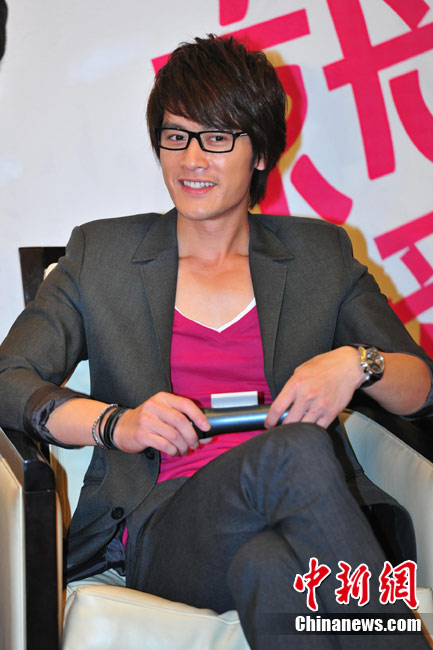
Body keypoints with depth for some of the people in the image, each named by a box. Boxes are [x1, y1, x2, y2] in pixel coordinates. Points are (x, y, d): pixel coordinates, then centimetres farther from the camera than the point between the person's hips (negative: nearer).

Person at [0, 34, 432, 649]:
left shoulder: (321, 253, 18)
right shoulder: (101, 253, 14)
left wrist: (356, 363, -9)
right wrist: (116, 424, -14)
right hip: (157, 525, -1)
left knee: (265, 564, -38)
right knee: (295, 451, -34)